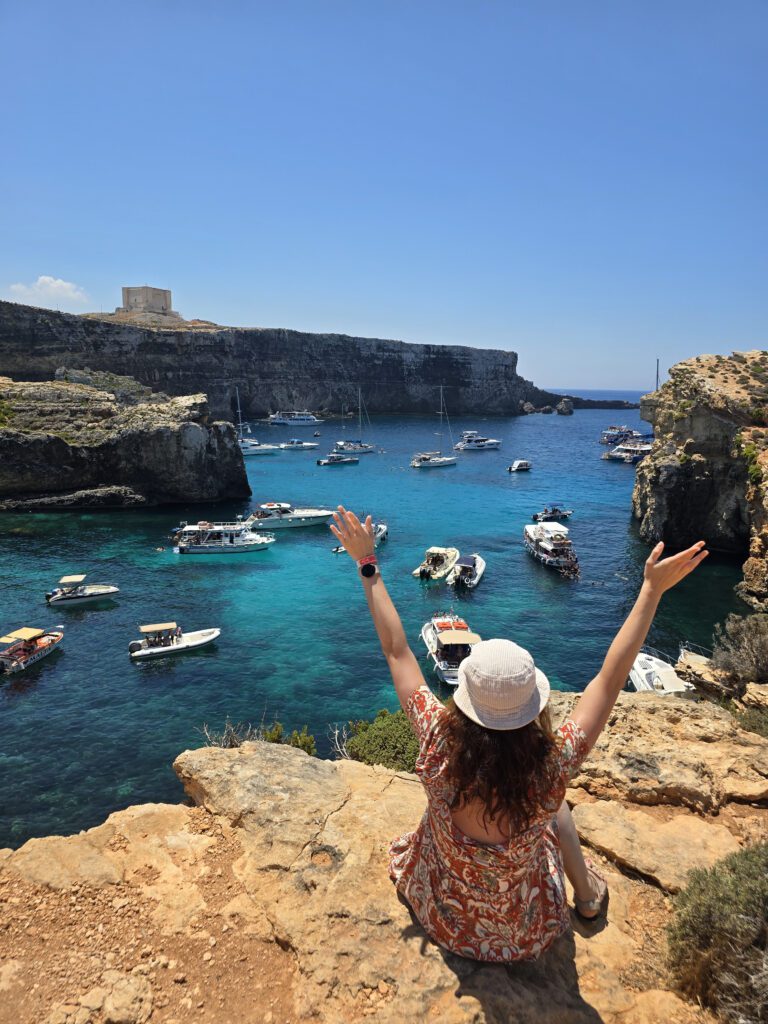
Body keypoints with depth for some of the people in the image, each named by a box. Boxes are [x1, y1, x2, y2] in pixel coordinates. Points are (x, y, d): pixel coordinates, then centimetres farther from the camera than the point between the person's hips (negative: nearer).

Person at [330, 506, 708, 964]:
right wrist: (652, 589, -23)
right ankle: (589, 894, 45)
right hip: (524, 934, -1)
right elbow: (610, 680, -28)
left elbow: (397, 650, -26)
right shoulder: (549, 772, -37)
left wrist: (368, 565, -19)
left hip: (444, 919, 1)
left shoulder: (439, 749, -35)